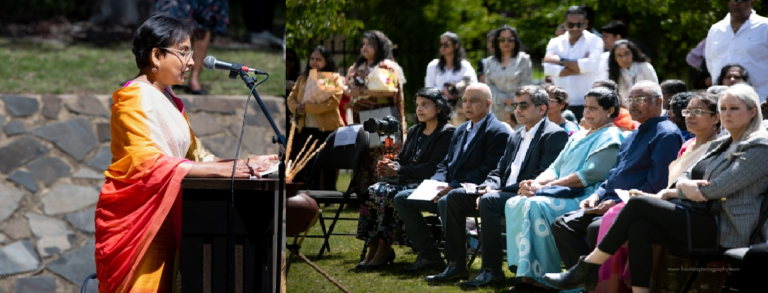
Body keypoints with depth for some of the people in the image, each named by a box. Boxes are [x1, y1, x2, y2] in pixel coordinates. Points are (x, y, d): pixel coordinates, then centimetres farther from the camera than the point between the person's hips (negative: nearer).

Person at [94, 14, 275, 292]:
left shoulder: (167, 99, 17)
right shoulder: (135, 98, -11)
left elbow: (194, 154, 14)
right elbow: (150, 164, -23)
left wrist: (243, 164, -2)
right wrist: (222, 170, -28)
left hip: (162, 222, 8)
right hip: (136, 222, -8)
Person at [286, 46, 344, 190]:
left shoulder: (335, 79, -1)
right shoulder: (303, 78, 16)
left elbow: (333, 101, -14)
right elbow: (291, 98, 13)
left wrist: (307, 107, -18)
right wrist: (297, 108, -11)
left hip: (327, 130, -5)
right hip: (306, 130, 5)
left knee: (329, 174, 0)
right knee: (310, 172, 10)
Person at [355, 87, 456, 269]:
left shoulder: (447, 133, -4)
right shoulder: (414, 132, 23)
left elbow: (434, 167, -14)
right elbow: (401, 159, 20)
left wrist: (399, 171, -17)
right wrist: (389, 166, -5)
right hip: (407, 183, 8)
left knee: (389, 194, -30)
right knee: (374, 190, -19)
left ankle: (384, 249, -25)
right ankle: (373, 248, -22)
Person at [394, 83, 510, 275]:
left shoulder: (498, 132, -7)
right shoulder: (460, 131, 22)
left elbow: (489, 171, -17)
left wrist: (454, 186, -22)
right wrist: (436, 182, -2)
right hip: (450, 190, 9)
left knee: (446, 202, -39)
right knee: (402, 198, 3)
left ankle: (457, 265, -31)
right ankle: (429, 256, 0)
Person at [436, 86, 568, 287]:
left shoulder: (554, 135, -8)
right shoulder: (516, 136, 21)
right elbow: (500, 170, 21)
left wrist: (499, 191, -20)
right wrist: (488, 187, -4)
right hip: (504, 194, 9)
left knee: (489, 201, -34)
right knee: (454, 198, -1)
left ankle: (492, 270, -32)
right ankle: (457, 263, 0)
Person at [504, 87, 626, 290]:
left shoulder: (610, 138, -5)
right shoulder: (577, 138, 24)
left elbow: (589, 175, -16)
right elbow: (555, 168, 20)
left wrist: (544, 187, -16)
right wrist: (536, 183, -4)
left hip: (584, 199, -9)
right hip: (562, 195, 9)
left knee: (537, 205, -31)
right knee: (515, 203, -11)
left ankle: (541, 275, -27)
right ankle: (524, 270, -17)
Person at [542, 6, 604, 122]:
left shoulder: (594, 41, 2)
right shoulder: (555, 42, 10)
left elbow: (590, 64, -16)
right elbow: (548, 68, -6)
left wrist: (560, 61, -8)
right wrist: (579, 67, -12)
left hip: (587, 104, -3)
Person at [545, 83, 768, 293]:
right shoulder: (720, 145, 23)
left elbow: (716, 189, -13)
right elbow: (686, 176, 17)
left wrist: (670, 193, -1)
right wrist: (683, 185, -9)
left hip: (726, 229, -8)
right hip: (705, 222, 8)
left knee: (638, 204, -16)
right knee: (638, 227, -19)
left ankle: (587, 268, -10)